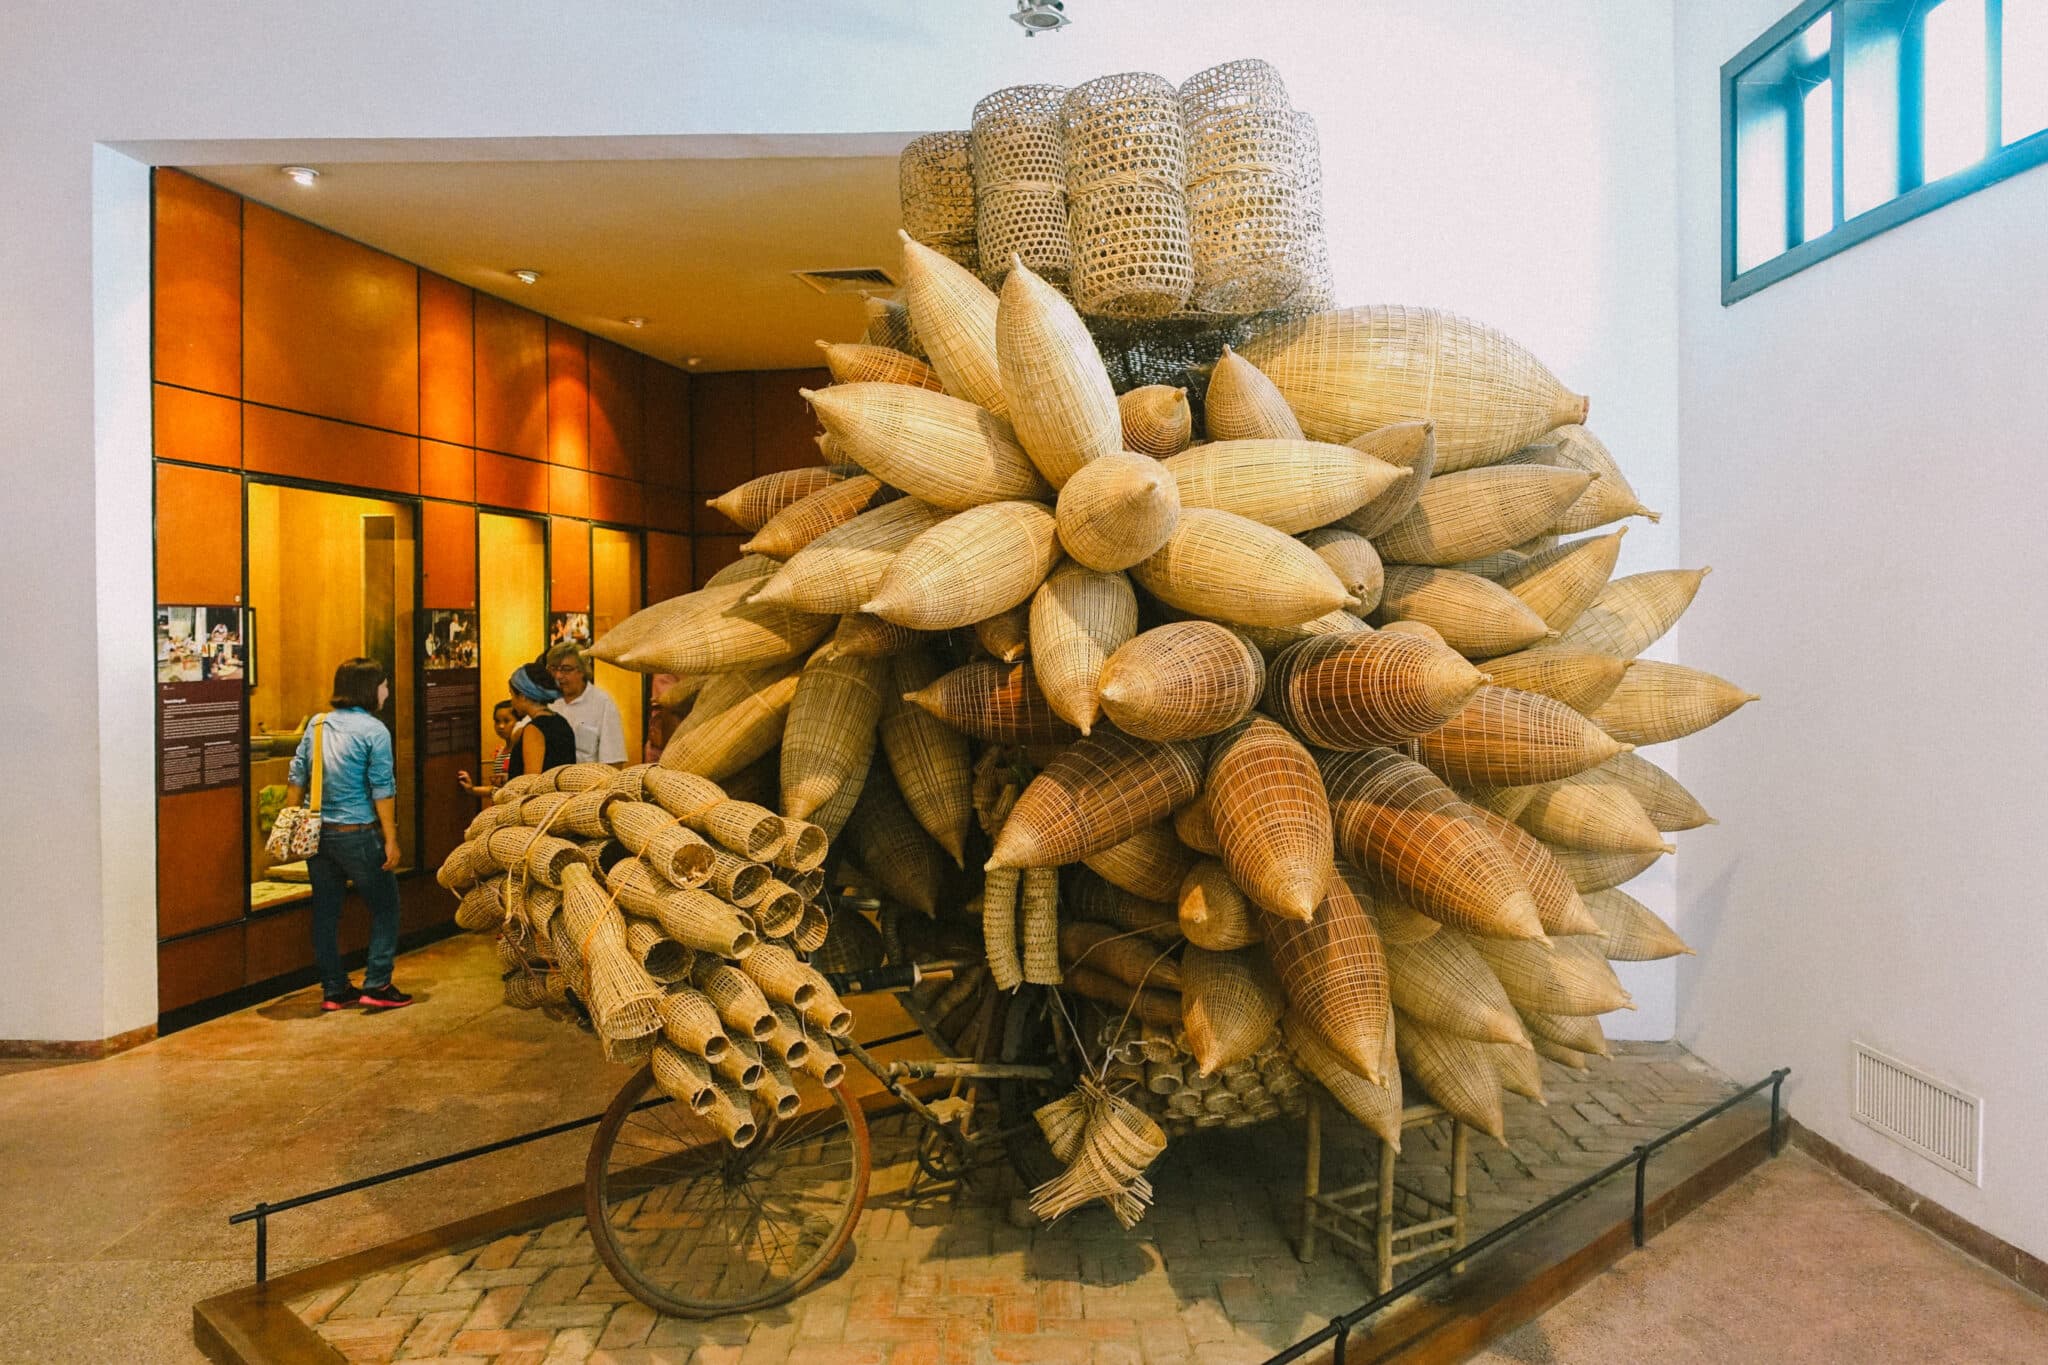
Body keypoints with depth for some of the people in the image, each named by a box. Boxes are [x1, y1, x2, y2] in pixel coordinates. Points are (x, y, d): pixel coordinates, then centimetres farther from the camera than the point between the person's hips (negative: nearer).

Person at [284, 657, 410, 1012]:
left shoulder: (317, 724, 7)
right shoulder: (373, 730, -11)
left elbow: (296, 778, 9)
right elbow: (382, 790, -12)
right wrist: (391, 839, -9)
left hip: (317, 833, 6)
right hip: (356, 834, -6)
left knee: (326, 910, 12)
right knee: (385, 905, 7)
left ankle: (334, 989, 20)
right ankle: (376, 985, 4)